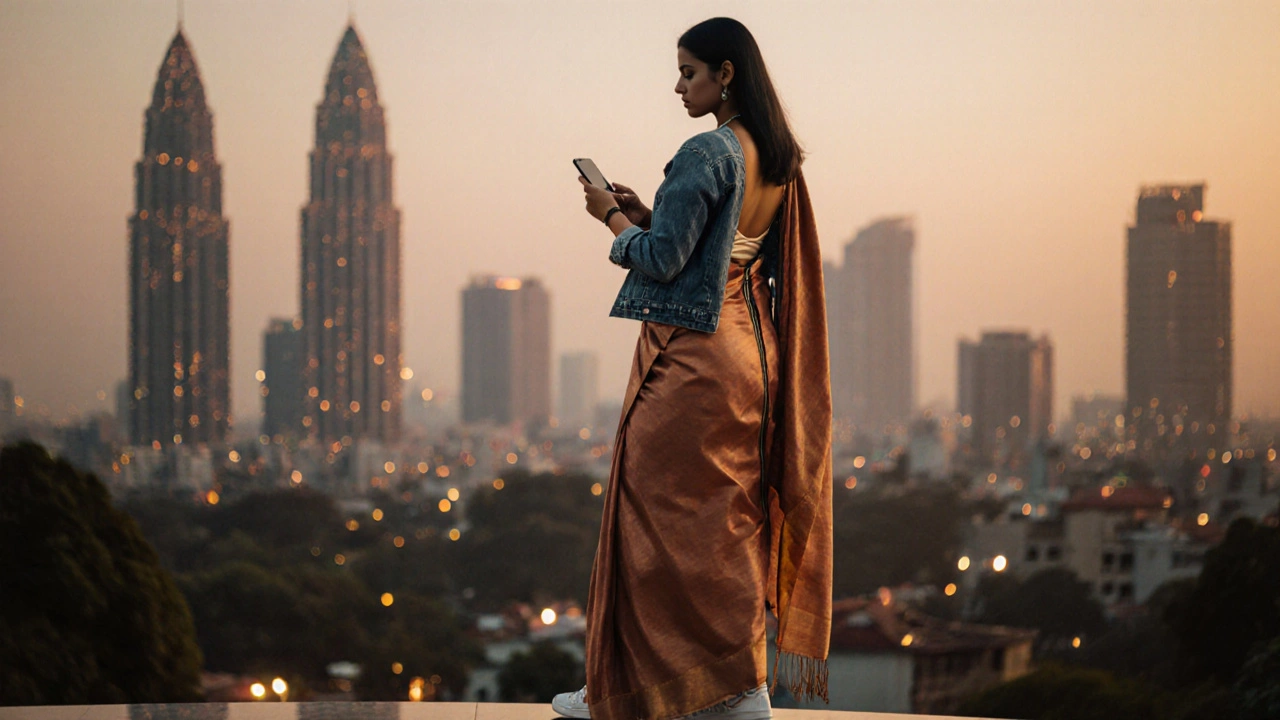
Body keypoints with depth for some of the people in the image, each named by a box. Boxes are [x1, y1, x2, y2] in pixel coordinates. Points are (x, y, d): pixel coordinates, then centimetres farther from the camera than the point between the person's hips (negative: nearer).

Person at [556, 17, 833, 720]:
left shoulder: (706, 152, -17)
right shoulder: (776, 158, 10)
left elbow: (662, 260, -18)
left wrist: (614, 217, -1)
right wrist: (645, 213, 12)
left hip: (690, 353, -9)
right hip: (752, 345, 9)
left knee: (655, 513, 0)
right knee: (732, 518, 11)